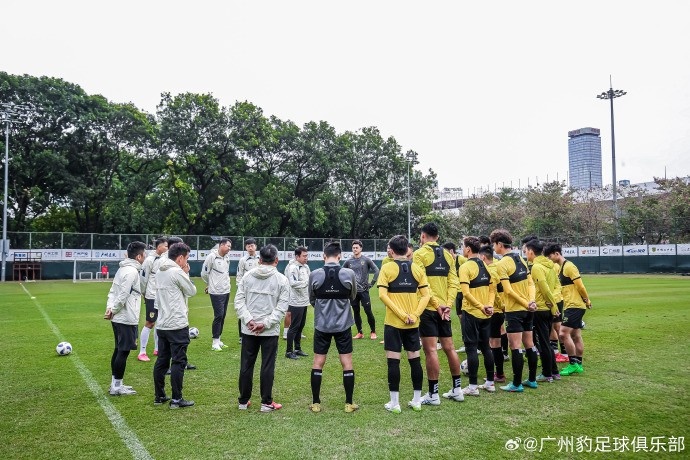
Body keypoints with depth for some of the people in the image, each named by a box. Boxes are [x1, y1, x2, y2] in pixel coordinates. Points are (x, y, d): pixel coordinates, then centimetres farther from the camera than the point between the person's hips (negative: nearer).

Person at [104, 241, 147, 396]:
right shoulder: (132, 271, -17)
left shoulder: (123, 268, 14)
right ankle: (117, 387, 5)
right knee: (123, 351, -2)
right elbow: (123, 295, -21)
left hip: (118, 318, 10)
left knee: (119, 350, 15)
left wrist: (110, 307, 1)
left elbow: (112, 291, 13)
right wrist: (113, 311, -9)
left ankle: (115, 384, 24)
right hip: (126, 319, -10)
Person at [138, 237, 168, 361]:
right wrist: (144, 294, 0)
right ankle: (142, 353, 6)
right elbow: (143, 278, -9)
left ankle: (157, 349, 26)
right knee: (149, 323, -3)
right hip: (152, 297, -6)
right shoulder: (150, 260, -14)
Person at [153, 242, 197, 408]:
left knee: (161, 361, 14)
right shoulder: (177, 272, -14)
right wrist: (186, 274, 4)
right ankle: (176, 399, 3)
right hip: (177, 325, -8)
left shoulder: (160, 272, 12)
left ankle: (159, 396, 23)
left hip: (162, 325, 8)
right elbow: (192, 291, -4)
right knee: (178, 362, -1)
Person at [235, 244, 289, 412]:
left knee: (246, 366, 11)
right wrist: (265, 324, -11)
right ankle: (266, 403, 11)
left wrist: (249, 320, -7)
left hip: (248, 330, 3)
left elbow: (239, 300, -2)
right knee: (267, 367, 5)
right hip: (270, 331, -2)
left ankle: (243, 401, 22)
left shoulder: (247, 276, 3)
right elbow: (282, 307, -10)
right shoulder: (281, 280, -4)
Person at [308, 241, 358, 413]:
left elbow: (312, 300, 5)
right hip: (343, 325, 0)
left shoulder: (314, 275, -9)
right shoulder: (349, 273, -10)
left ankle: (315, 403, 16)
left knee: (318, 363, 10)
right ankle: (349, 403, 15)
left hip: (321, 325, 1)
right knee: (347, 363, 9)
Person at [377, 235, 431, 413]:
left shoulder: (387, 268, -6)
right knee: (414, 359, 11)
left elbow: (382, 295, -15)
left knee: (393, 361, 3)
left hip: (393, 322, -3)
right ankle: (417, 401, 18)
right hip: (413, 323, 4)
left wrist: (402, 315, -14)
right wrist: (414, 315, -5)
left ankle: (394, 403, 7)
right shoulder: (417, 269, 4)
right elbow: (426, 295, -1)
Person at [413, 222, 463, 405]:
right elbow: (453, 282, 3)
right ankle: (457, 389, 24)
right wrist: (447, 304, -2)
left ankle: (433, 394, 4)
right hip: (444, 309, 6)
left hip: (428, 308, -6)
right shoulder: (447, 255, 10)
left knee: (430, 350, -2)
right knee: (449, 347, 14)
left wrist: (437, 304, -12)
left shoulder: (420, 254, -7)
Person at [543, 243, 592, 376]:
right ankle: (578, 365, 18)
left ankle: (573, 364, -6)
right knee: (575, 336, 12)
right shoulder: (561, 267, 14)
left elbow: (580, 285, -15)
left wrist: (587, 301, -6)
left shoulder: (568, 266, -14)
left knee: (564, 333, -14)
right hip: (571, 305, 10)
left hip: (574, 305, -10)